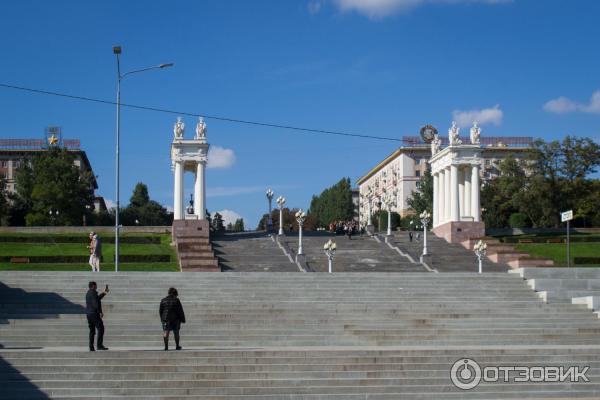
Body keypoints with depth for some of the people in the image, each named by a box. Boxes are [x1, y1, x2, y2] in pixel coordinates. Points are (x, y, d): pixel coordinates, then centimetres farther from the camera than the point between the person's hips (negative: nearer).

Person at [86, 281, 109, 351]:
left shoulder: (88, 293, 17)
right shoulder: (93, 293, -12)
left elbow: (97, 299, 30)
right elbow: (96, 303, -21)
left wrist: (104, 293, 35)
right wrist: (100, 312, -17)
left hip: (89, 313, 9)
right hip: (94, 313, -9)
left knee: (92, 331, 10)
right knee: (100, 329, -8)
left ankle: (91, 347, 7)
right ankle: (99, 345, -14)